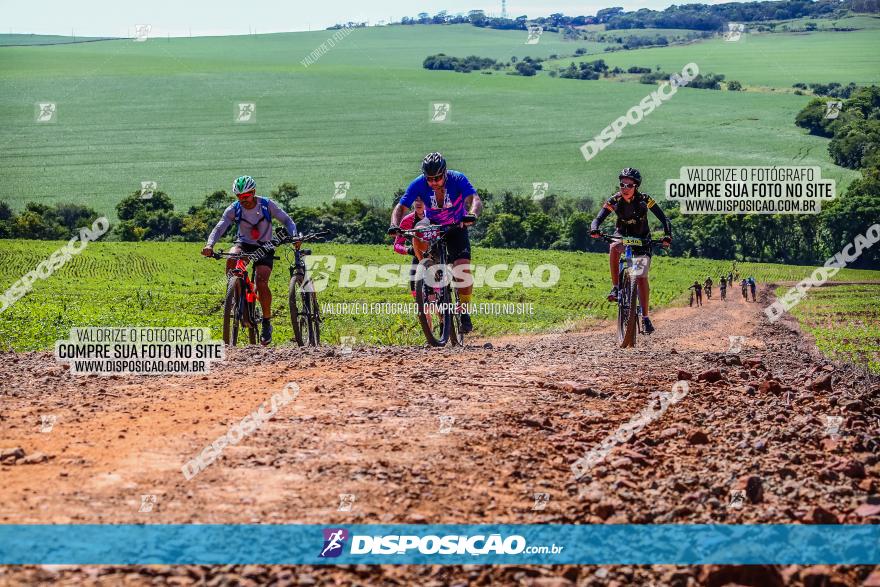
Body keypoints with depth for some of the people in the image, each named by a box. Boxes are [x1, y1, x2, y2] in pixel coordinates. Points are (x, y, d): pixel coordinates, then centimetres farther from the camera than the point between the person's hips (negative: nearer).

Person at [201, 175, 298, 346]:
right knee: (231, 260, -35)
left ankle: (267, 322, -4)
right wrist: (209, 245, -39)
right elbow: (219, 228, -20)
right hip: (243, 245, 1)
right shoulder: (233, 209, -11)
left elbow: (287, 221, -8)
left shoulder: (267, 205, -13)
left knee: (261, 283, -22)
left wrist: (294, 236, -28)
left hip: (264, 248, -1)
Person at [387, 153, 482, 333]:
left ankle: (465, 313, -7)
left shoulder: (458, 179, -25)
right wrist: (395, 225, -46)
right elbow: (401, 207, -25)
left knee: (463, 269, -20)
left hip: (457, 227, -2)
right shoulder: (419, 184, -22)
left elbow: (475, 200, -39)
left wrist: (472, 214, -61)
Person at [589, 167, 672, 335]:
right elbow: (598, 219, -23)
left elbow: (663, 218, -22)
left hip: (642, 240, -1)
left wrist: (667, 235, -40)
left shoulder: (644, 200, -21)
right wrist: (594, 230, -46)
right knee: (614, 247, -36)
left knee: (642, 277, -13)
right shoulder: (614, 200, -17)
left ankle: (645, 317, -5)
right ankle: (615, 288, -27)